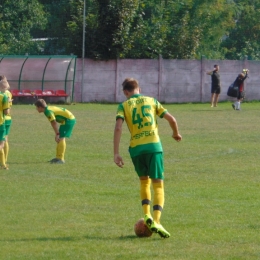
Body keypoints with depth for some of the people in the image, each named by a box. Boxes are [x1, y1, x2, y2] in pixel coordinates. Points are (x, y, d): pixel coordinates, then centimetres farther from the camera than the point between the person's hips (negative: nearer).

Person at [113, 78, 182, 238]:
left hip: (136, 148, 1)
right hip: (154, 146, -1)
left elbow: (118, 127, -6)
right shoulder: (151, 101, 14)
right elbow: (171, 119, 11)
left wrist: (116, 153, -7)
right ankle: (156, 222, -17)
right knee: (158, 184, -1)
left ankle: (147, 215, 11)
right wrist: (176, 134, 32)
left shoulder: (124, 106, 9)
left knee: (144, 181, 24)